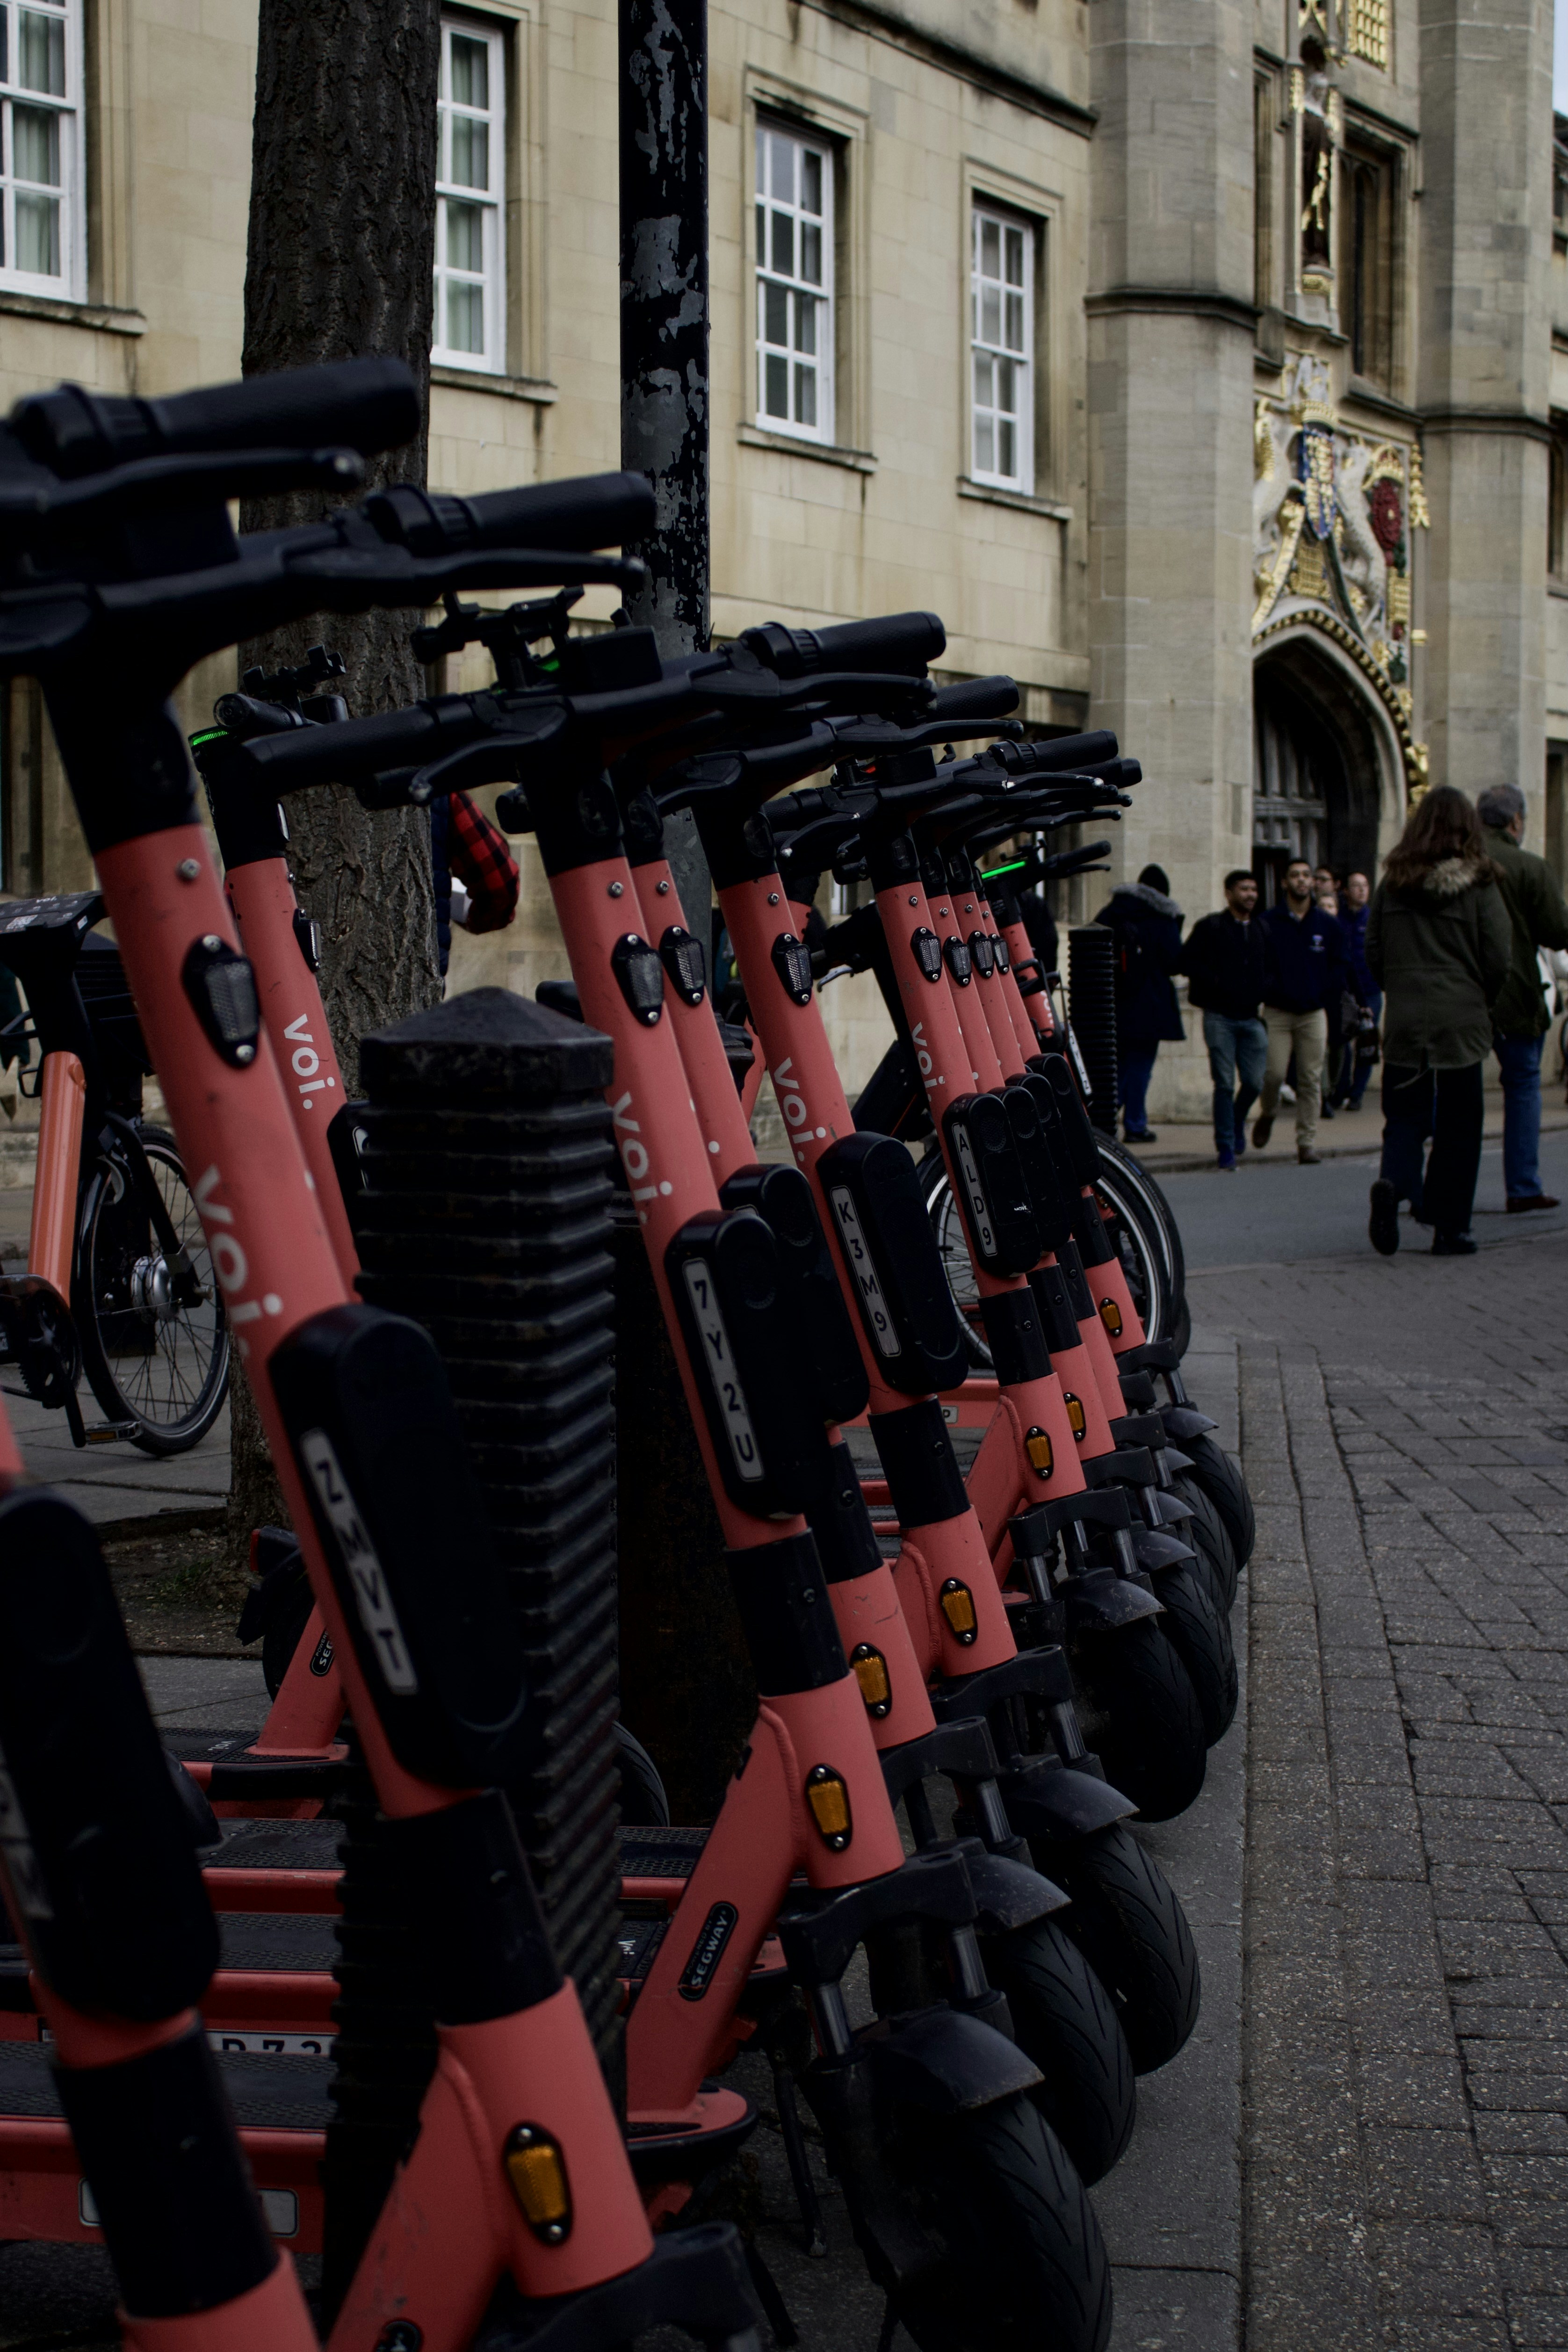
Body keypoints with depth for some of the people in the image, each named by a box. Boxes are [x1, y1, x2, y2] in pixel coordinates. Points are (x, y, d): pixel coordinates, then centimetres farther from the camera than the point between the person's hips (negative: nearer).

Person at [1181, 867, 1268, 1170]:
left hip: (1252, 1017, 4)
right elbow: (1188, 961, -3)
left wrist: (1263, 997, 4)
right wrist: (1216, 982, -15)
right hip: (1220, 1017, -4)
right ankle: (1226, 1146, 3)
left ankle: (1238, 1122, 30)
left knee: (1254, 1082, -1)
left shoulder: (1261, 930, 15)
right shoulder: (1210, 927, 2)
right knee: (1225, 1084, -5)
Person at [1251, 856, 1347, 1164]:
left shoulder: (1328, 925, 7)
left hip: (1314, 1014, 2)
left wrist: (1322, 994, -2)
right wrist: (1270, 991, -12)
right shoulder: (1267, 922, 0)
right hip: (1277, 1013, -2)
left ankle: (1306, 1143, 6)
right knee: (1274, 1074, -7)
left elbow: (1339, 967, 10)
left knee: (1311, 1080, 0)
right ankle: (1267, 1114, 24)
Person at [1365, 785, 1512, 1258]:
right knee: (1458, 1128, 7)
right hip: (1461, 1022, -2)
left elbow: (1373, 954, 6)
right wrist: (1483, 1002, 12)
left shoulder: (1392, 883, 1)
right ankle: (1449, 1228, 8)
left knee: (1405, 1117, 10)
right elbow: (1499, 958, -6)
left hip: (1404, 1022, 2)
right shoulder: (1478, 885, -7)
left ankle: (1393, 1182, -20)